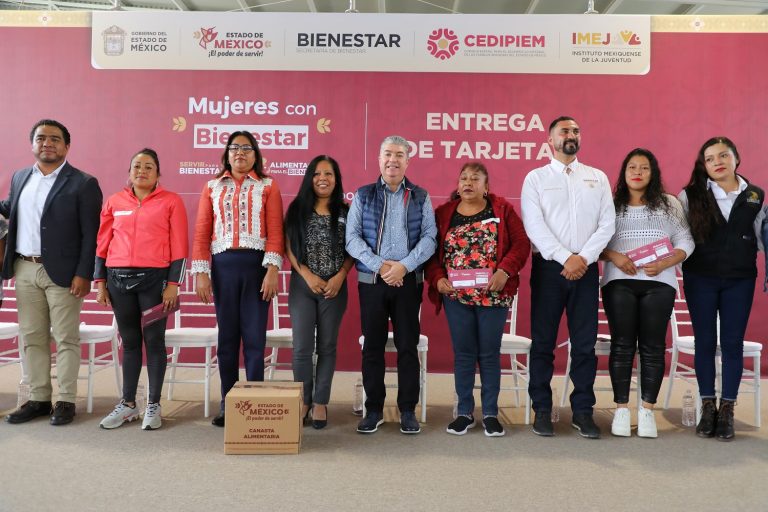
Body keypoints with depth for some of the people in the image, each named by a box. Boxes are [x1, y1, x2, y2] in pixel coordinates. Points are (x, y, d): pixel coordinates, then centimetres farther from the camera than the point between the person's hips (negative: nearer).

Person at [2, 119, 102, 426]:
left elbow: (91, 235, -9)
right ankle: (38, 399, 22)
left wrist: (83, 274, -15)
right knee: (32, 337, 11)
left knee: (65, 339, 2)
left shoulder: (83, 183, -6)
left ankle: (66, 401, 11)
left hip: (62, 272, -6)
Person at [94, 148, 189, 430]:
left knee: (154, 340, 3)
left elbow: (179, 247, -3)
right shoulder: (114, 202, 10)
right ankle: (128, 404, 20)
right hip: (119, 278, 3)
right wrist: (101, 282, 7)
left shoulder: (171, 201, 1)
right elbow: (102, 244, 12)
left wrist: (173, 284, -8)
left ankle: (153, 405, 13)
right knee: (129, 341, 10)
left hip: (154, 279, -3)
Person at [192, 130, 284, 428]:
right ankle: (227, 403, 16)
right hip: (223, 265, 2)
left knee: (255, 335, 1)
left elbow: (275, 230, -2)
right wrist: (201, 272, -1)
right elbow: (202, 231, 7)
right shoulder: (213, 187, 12)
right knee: (227, 335, 7)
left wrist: (273, 269, -13)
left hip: (257, 264, -2)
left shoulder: (268, 186, 6)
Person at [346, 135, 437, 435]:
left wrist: (404, 266, -14)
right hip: (371, 280, 0)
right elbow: (352, 238, -1)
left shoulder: (420, 197, 9)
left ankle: (408, 410, 16)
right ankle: (374, 409, 17)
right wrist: (379, 265, -13)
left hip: (408, 281, 0)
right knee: (372, 346, 5)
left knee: (408, 346, 4)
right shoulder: (363, 195, 8)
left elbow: (429, 237, -1)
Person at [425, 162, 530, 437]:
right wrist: (438, 279, -11)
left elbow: (521, 244, -3)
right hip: (456, 295, 1)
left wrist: (504, 271, -17)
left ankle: (490, 414, 18)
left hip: (494, 294, -1)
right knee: (463, 353, 7)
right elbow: (432, 252, 5)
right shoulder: (443, 213, 7)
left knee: (490, 354, 6)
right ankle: (464, 412, 19)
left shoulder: (502, 209, 3)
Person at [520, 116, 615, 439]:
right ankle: (542, 410, 13)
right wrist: (565, 258, -14)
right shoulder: (536, 178, 5)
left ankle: (583, 411, 15)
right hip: (548, 267, -2)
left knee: (585, 343, 5)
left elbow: (607, 223, 4)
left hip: (586, 268, 2)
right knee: (543, 342, 2)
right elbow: (534, 225, -6)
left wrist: (584, 257, -10)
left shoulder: (598, 178, 13)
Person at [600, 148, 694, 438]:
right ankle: (621, 409, 7)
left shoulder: (669, 204, 13)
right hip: (619, 282, 0)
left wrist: (664, 263, -10)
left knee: (653, 347, 1)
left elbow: (686, 241, 6)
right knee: (622, 346, 0)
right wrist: (614, 257, -14)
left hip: (659, 283, 1)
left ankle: (647, 409, 10)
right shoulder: (610, 204, 10)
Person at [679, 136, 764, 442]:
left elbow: (762, 236, 12)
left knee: (732, 343, 5)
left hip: (740, 280, 1)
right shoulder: (690, 196, -1)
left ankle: (727, 411, 16)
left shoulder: (755, 196, 5)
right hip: (700, 278, -1)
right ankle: (708, 407, 18)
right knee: (705, 342, 6)